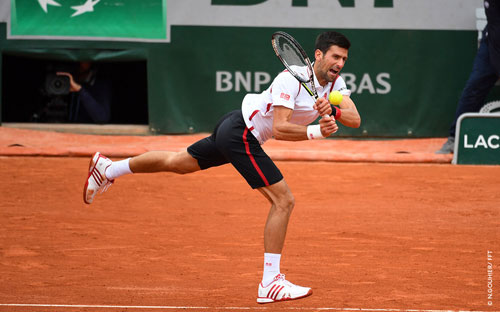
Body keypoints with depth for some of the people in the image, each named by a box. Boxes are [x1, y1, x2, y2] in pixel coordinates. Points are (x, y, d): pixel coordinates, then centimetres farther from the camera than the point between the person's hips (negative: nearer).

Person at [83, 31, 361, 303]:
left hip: (234, 129, 9)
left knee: (178, 163, 26)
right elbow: (280, 129, -31)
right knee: (284, 201, -15)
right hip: (241, 134, -9)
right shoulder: (291, 79, -26)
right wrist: (316, 131, -44)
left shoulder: (335, 83, -2)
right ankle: (270, 283, -13)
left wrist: (333, 111, -33)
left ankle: (108, 169, 45)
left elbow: (355, 119, -13)